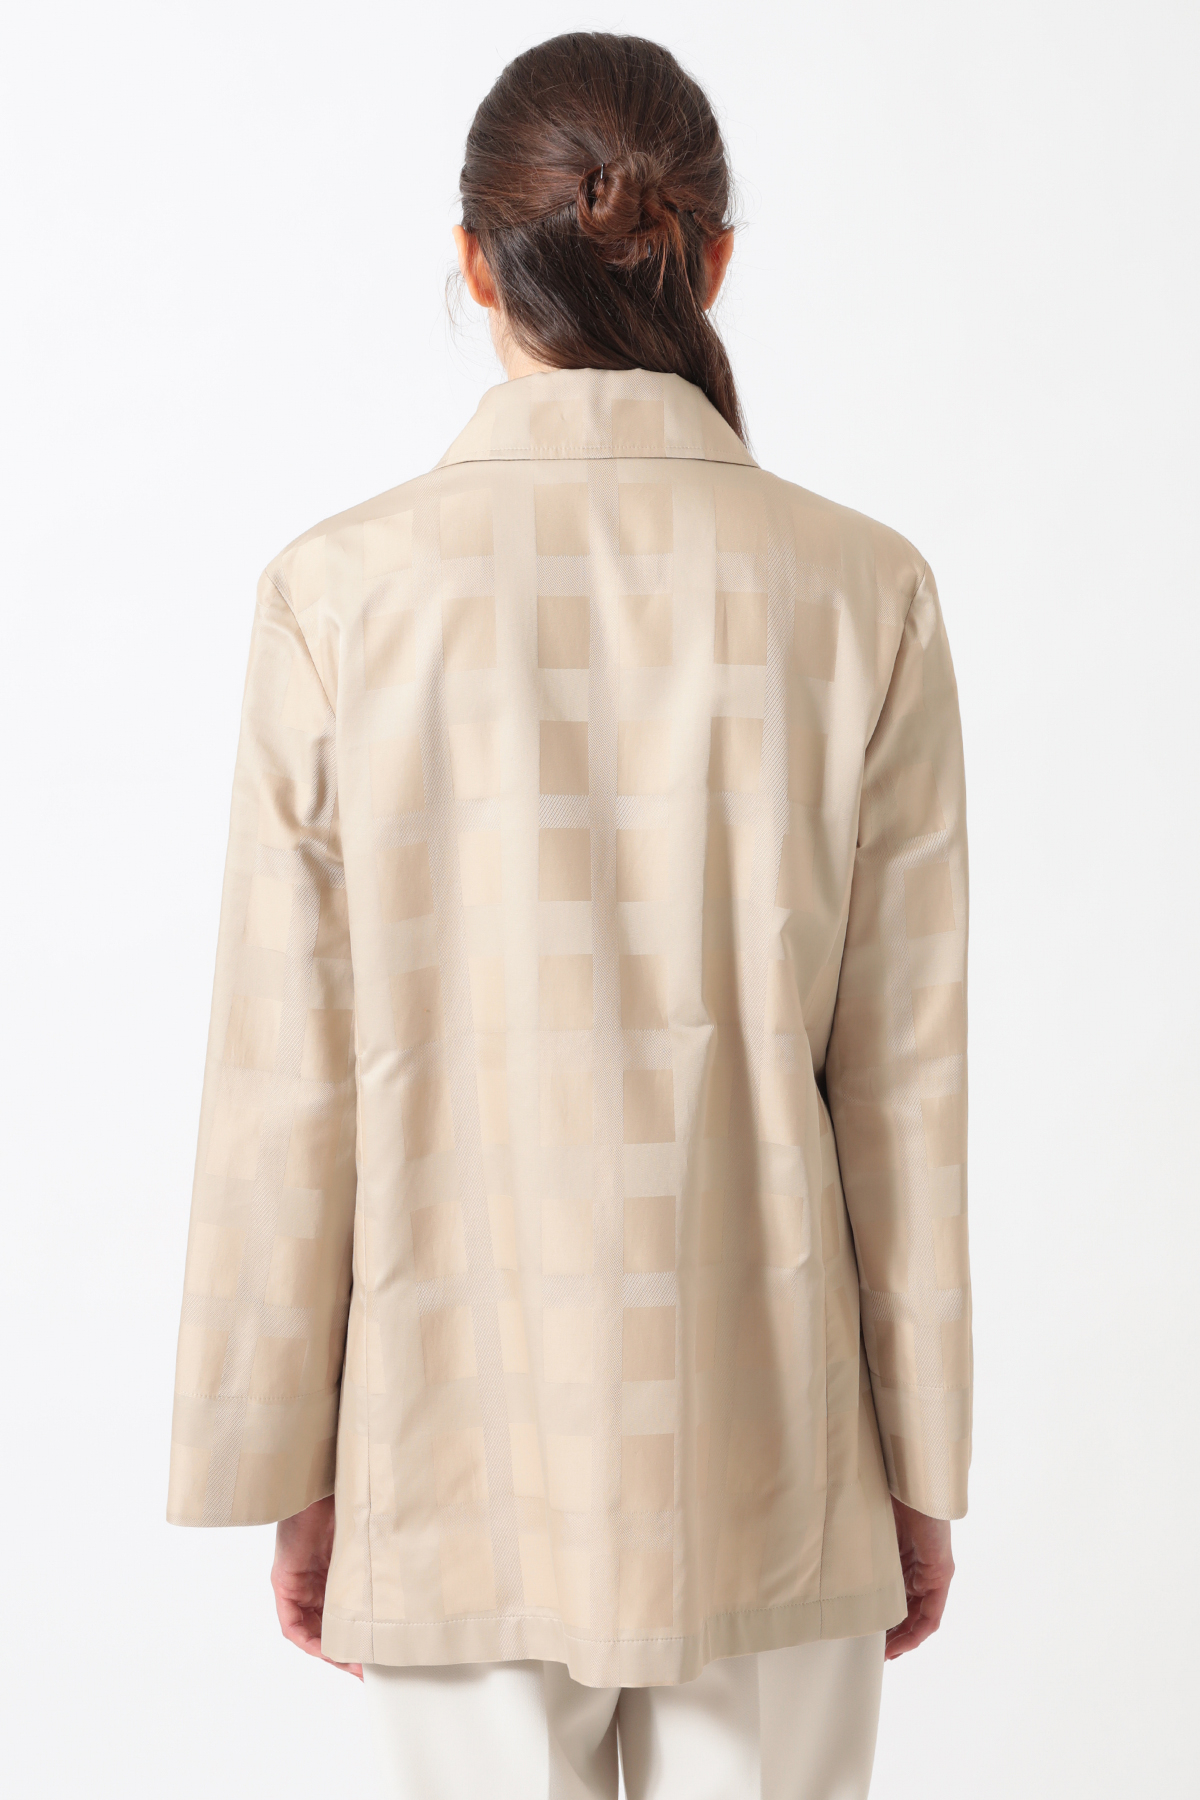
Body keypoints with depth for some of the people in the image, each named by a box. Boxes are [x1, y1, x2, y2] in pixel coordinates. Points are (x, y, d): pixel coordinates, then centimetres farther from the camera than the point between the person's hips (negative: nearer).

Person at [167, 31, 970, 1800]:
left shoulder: (343, 593, -10)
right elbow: (905, 1083, -4)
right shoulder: (859, 593, -8)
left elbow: (291, 1086, -7)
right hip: (764, 1453, 1)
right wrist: (925, 1466, 7)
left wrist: (291, 1464, 5)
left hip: (467, 1448, 0)